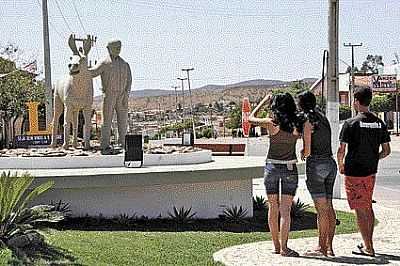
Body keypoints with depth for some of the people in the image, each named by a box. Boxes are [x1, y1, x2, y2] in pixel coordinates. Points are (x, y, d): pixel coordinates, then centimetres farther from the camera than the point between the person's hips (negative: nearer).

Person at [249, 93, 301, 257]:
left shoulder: (271, 123, -8)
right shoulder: (296, 124, -5)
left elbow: (251, 118, 8)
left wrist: (264, 100, 13)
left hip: (272, 167, 0)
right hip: (290, 169, 0)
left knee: (273, 208, 11)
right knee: (285, 210, 0)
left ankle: (276, 245, 17)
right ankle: (284, 248, -3)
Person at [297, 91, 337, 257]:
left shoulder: (307, 120, -8)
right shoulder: (323, 117, 15)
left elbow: (307, 150, -11)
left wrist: (303, 153, 9)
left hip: (316, 164, -8)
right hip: (330, 163, 8)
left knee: (321, 208, -5)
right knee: (329, 207, 8)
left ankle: (321, 247, 0)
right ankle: (329, 247, 11)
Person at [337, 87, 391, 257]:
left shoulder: (351, 123, -14)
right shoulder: (380, 123, 3)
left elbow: (341, 150, -15)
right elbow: (386, 150, 5)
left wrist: (341, 165, 3)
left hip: (354, 171, -6)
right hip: (371, 171, 6)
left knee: (360, 210, 0)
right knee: (368, 207, 19)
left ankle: (368, 248, 2)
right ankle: (368, 243, 28)